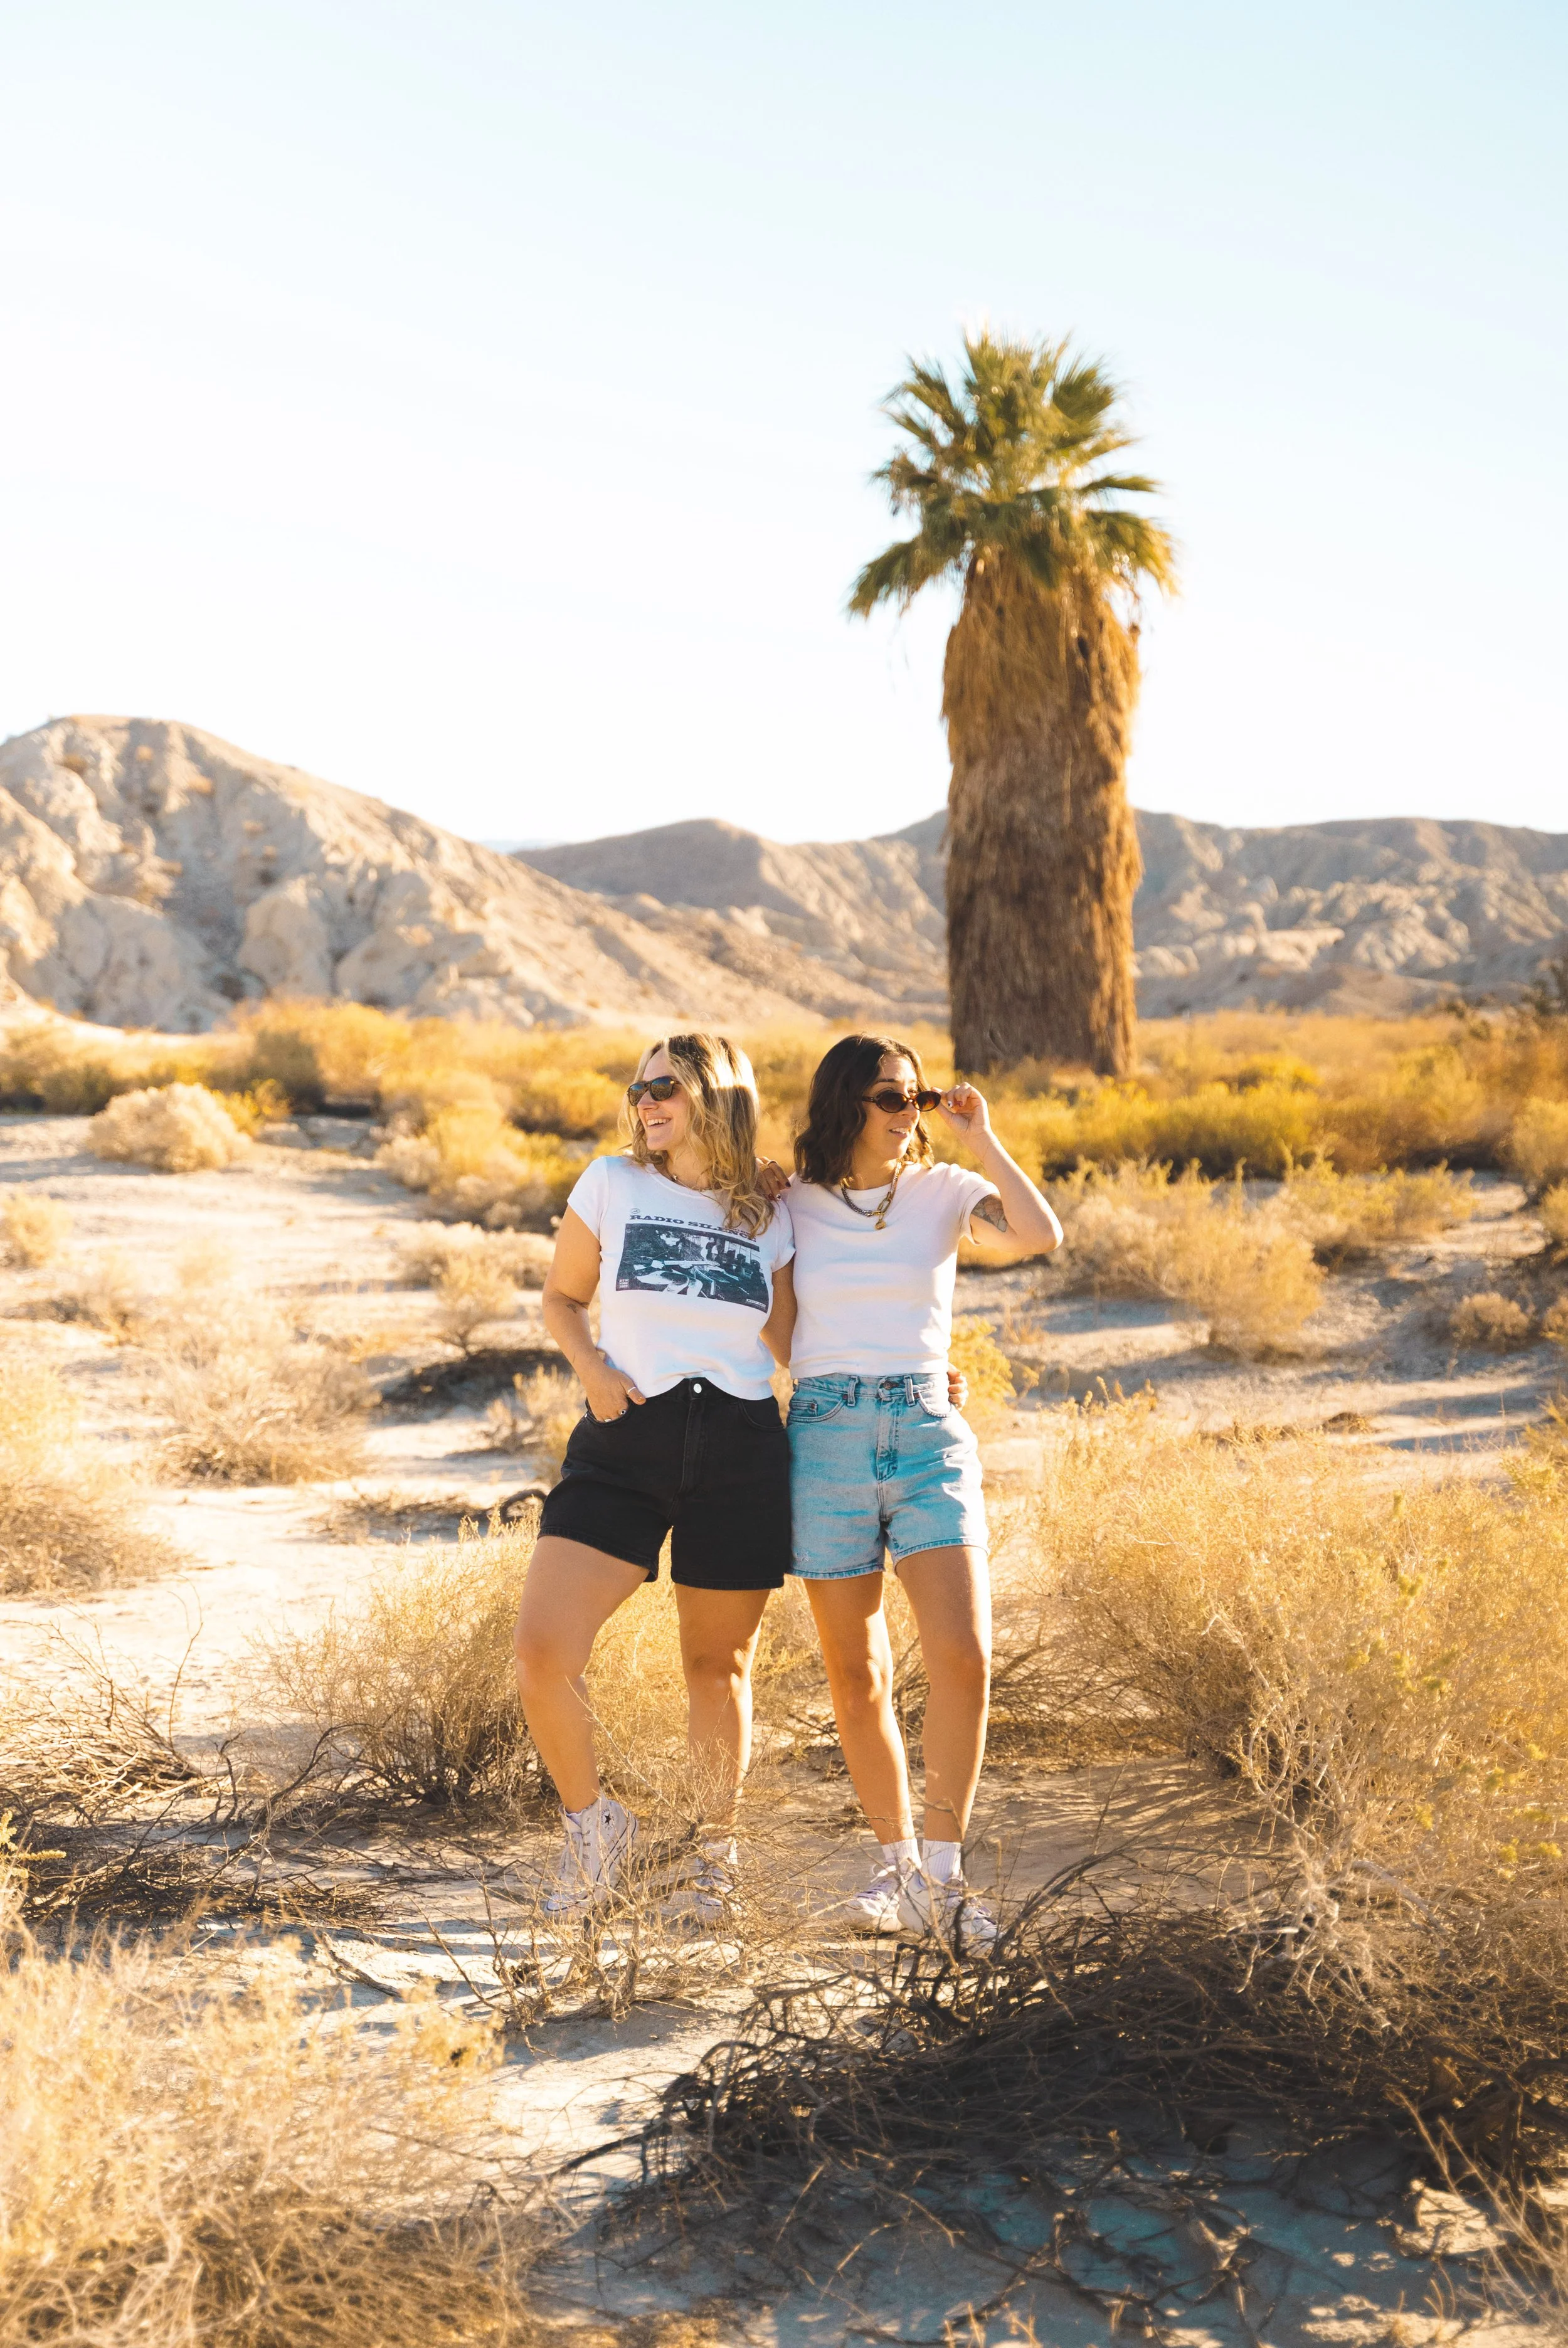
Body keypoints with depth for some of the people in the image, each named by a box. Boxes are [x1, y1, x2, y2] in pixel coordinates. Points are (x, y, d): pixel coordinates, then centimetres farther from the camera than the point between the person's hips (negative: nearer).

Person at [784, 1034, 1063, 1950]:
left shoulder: (945, 1190, 5)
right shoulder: (793, 1204, 7)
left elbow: (1042, 1236, -14)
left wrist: (982, 1137, -9)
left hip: (930, 1435, 0)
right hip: (826, 1435, 1)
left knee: (964, 1660, -14)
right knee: (858, 1676, 6)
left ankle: (941, 1875, 0)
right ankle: (898, 1863, 24)